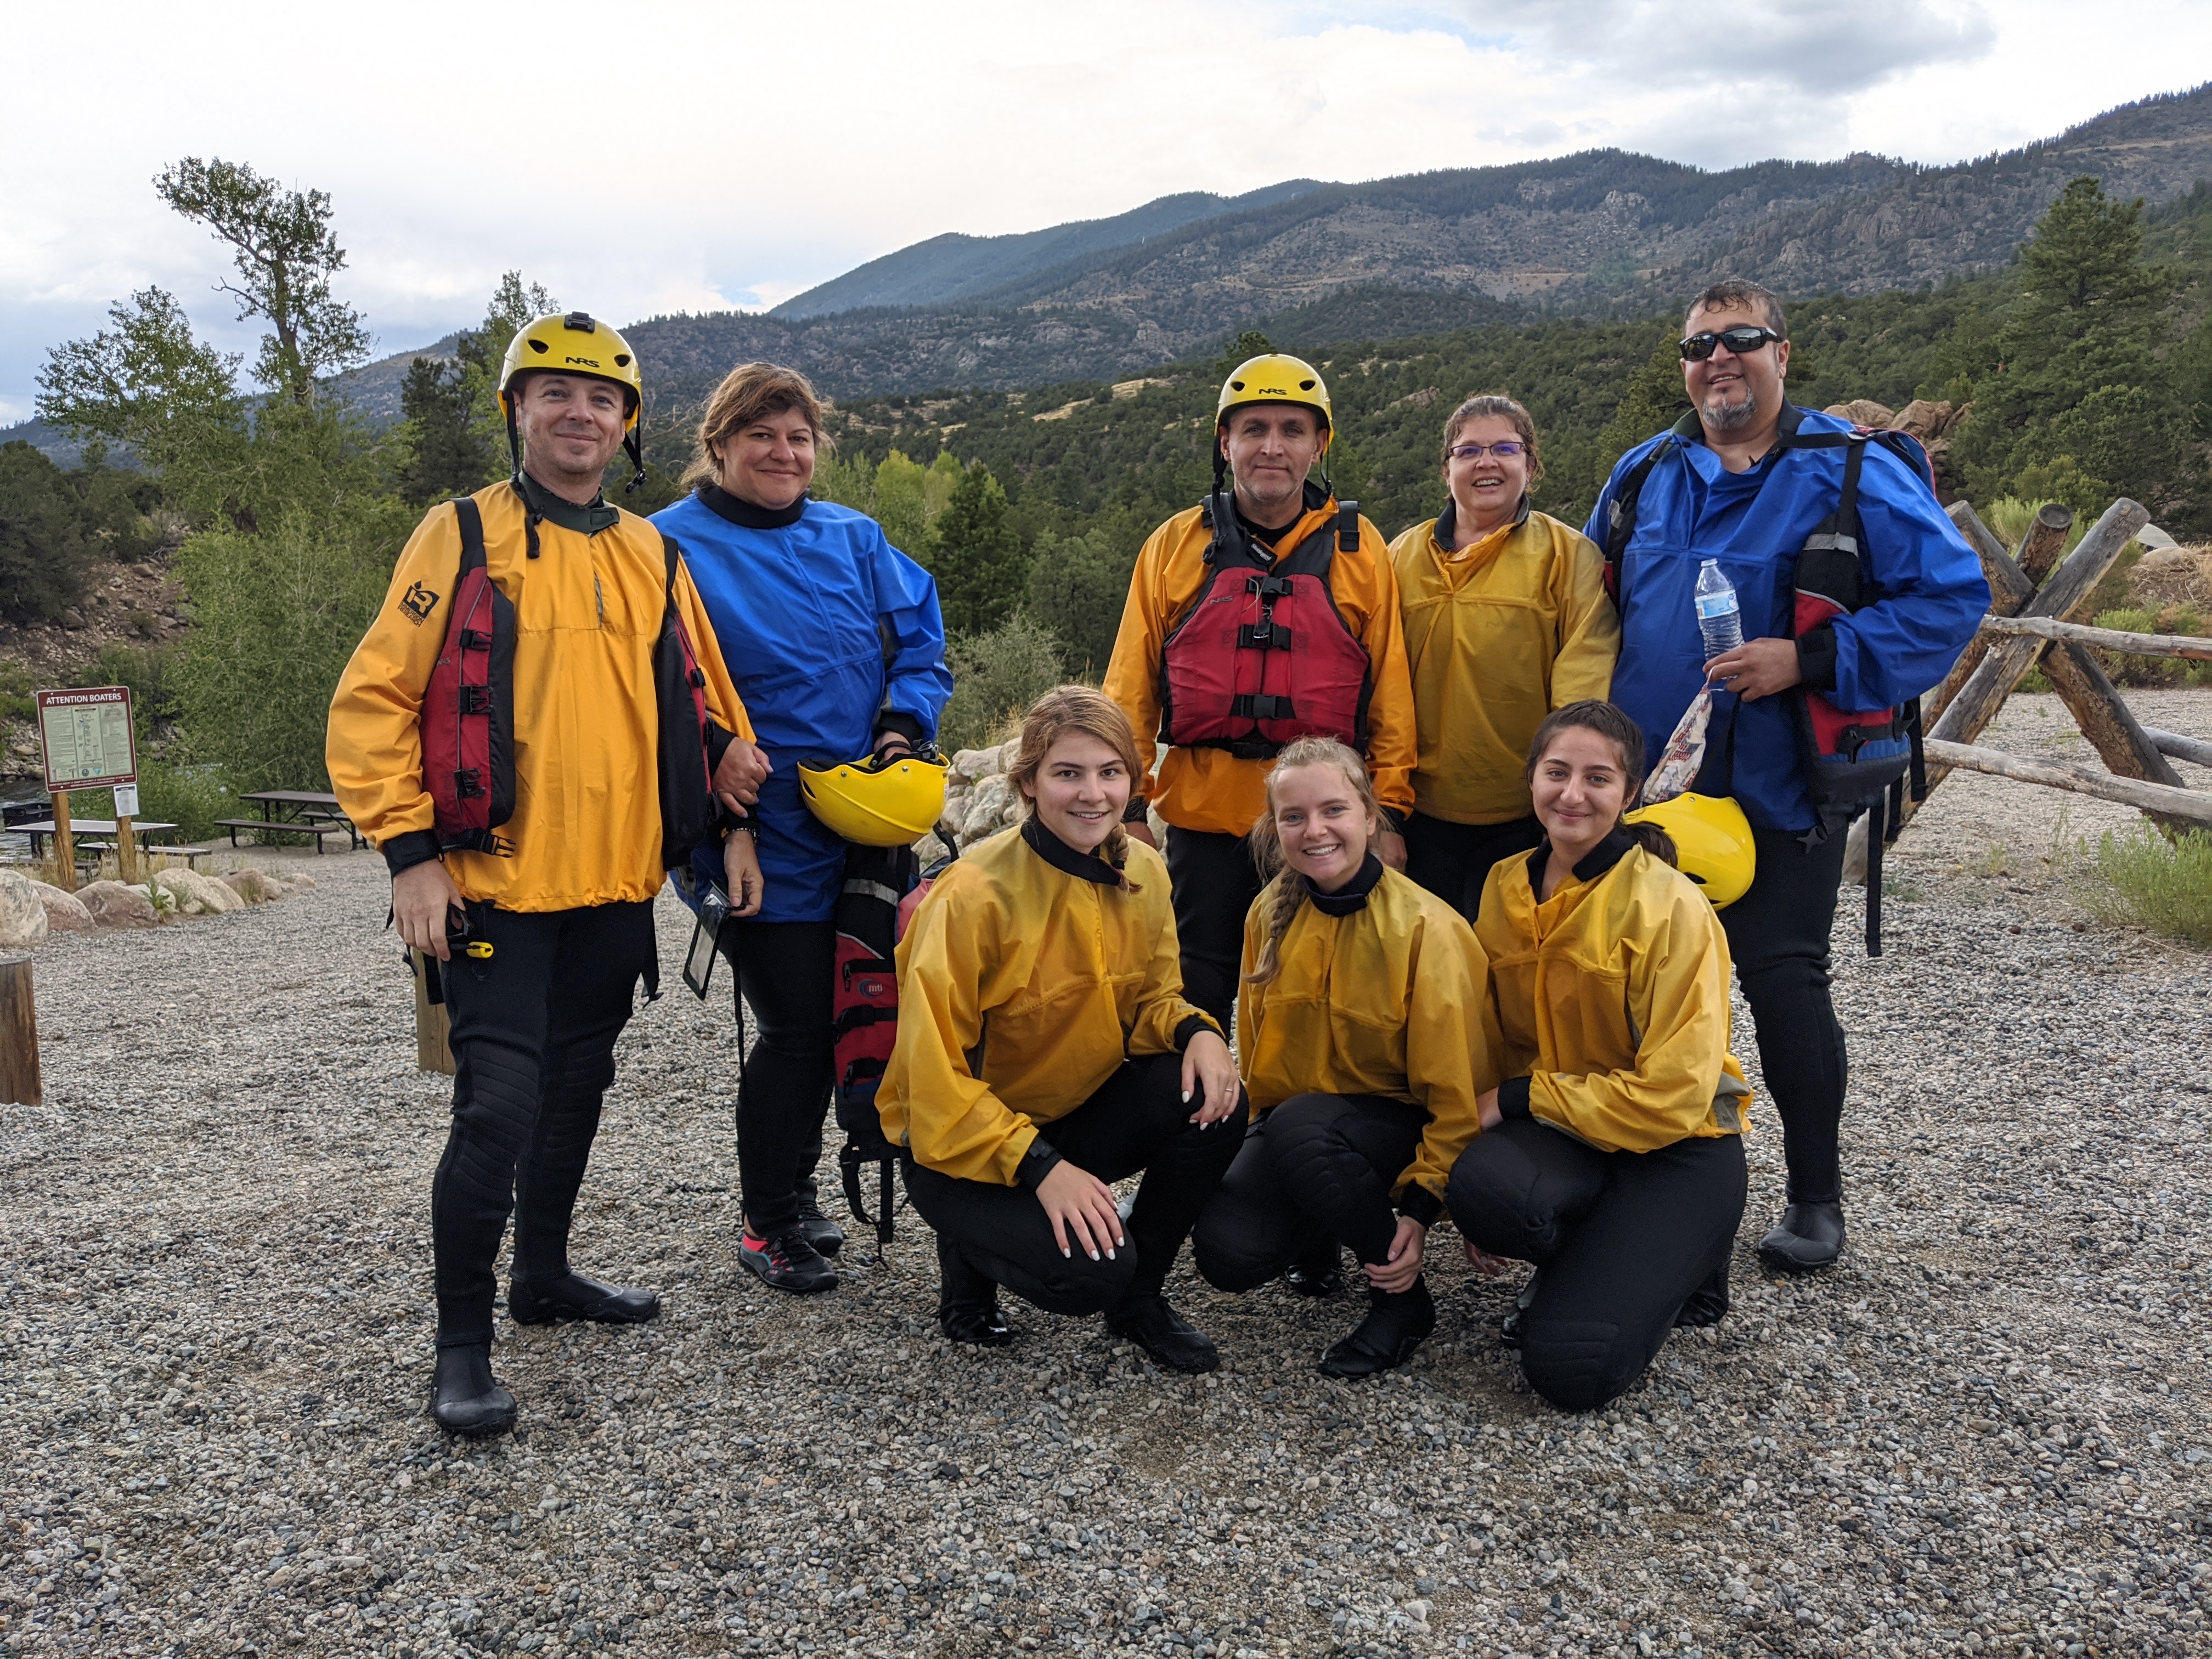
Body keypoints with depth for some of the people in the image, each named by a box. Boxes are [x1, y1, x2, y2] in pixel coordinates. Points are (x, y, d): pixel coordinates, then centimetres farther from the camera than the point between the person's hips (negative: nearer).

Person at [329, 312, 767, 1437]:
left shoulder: (653, 555, 10)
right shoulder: (462, 537, -4)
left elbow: (710, 700, 19)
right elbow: (372, 702, -6)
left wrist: (735, 824, 11)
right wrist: (409, 851, -13)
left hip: (617, 883, 5)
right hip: (498, 887, -5)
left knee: (577, 1087, 17)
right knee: (500, 1105, -10)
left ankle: (545, 1275, 36)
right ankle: (462, 1342, 6)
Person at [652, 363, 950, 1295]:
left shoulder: (854, 540, 10)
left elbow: (919, 632, 12)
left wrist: (905, 719, -4)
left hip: (861, 830, 6)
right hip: (760, 838, -6)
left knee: (833, 1017, 14)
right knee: (795, 1025, -3)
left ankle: (795, 1191, 35)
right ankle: (769, 1227, 15)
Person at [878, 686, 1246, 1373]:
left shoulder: (1143, 873, -5)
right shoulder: (976, 893, -24)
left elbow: (1150, 999, 6)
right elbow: (934, 1074, -21)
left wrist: (1195, 1030, -18)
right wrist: (1039, 1167, -29)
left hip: (1080, 1113, 6)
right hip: (962, 1144, -6)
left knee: (1214, 1102, -20)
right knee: (1090, 1270, -28)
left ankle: (1138, 1298, 3)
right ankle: (974, 1239, 7)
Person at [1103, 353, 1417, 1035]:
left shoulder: (1359, 549, 5)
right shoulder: (1175, 545, 5)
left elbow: (1390, 691, 5)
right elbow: (1130, 688, 6)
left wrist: (1389, 812, 0)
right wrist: (1128, 805, 1)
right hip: (1203, 819, 1)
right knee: (1197, 1004, 9)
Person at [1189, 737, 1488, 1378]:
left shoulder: (1425, 928, -19)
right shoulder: (1270, 914, -3)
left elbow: (1455, 1091, -15)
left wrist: (1423, 1206, -19)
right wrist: (1252, 1132, 7)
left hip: (1396, 1123, -4)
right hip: (1286, 1123, 5)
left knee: (1300, 1127, -37)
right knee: (1226, 1254, -20)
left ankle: (1405, 1300, -13)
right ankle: (1318, 1230, 16)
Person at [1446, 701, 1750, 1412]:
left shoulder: (1671, 908, -17)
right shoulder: (1505, 888, 0)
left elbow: (1672, 1094, -18)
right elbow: (1492, 1049, 9)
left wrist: (1521, 1096, -16)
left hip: (1676, 1148, -4)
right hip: (1558, 1137, 5)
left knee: (1567, 1368, -20)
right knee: (1483, 1184, -32)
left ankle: (1674, 1257, 11)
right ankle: (1597, 1258, 3)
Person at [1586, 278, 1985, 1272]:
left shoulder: (1852, 473, -6)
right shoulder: (1644, 475, 8)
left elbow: (1952, 594, -10)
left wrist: (1810, 660, -20)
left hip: (1778, 789, -4)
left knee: (1783, 982, 1)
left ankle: (1815, 1197, 20)